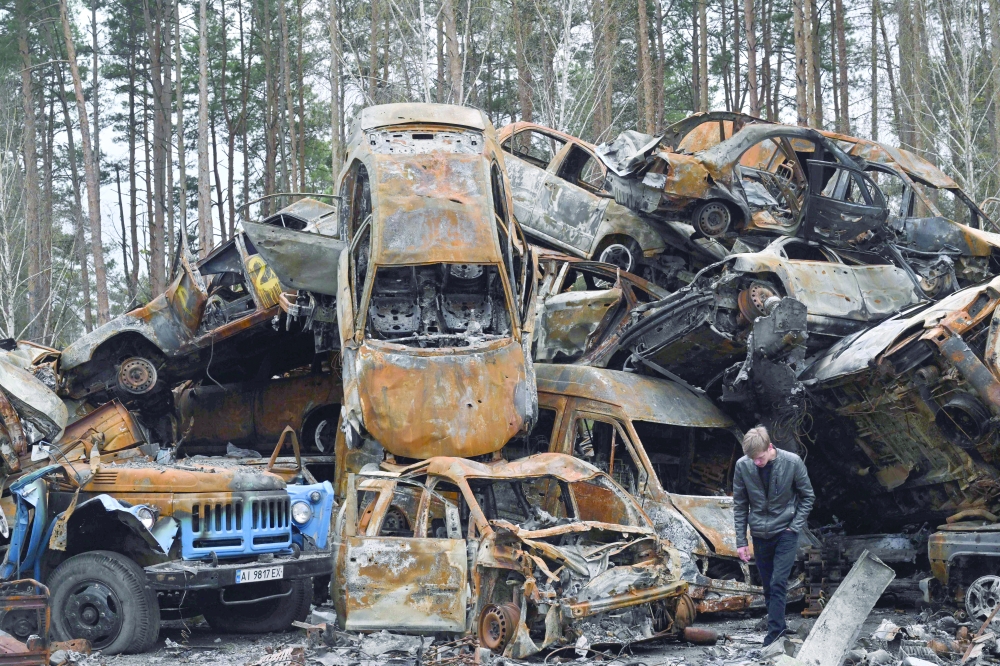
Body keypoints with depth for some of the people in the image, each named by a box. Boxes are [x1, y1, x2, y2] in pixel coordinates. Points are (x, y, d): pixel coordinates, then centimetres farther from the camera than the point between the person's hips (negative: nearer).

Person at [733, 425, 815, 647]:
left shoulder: (792, 462, -16)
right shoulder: (742, 466, -12)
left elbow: (807, 496, -2)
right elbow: (740, 505, -1)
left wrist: (795, 526, -10)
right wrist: (741, 541, -2)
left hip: (785, 532, -3)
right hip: (760, 535, 3)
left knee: (778, 584, -11)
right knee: (768, 586, 10)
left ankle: (773, 635, -8)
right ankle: (779, 627, 24)